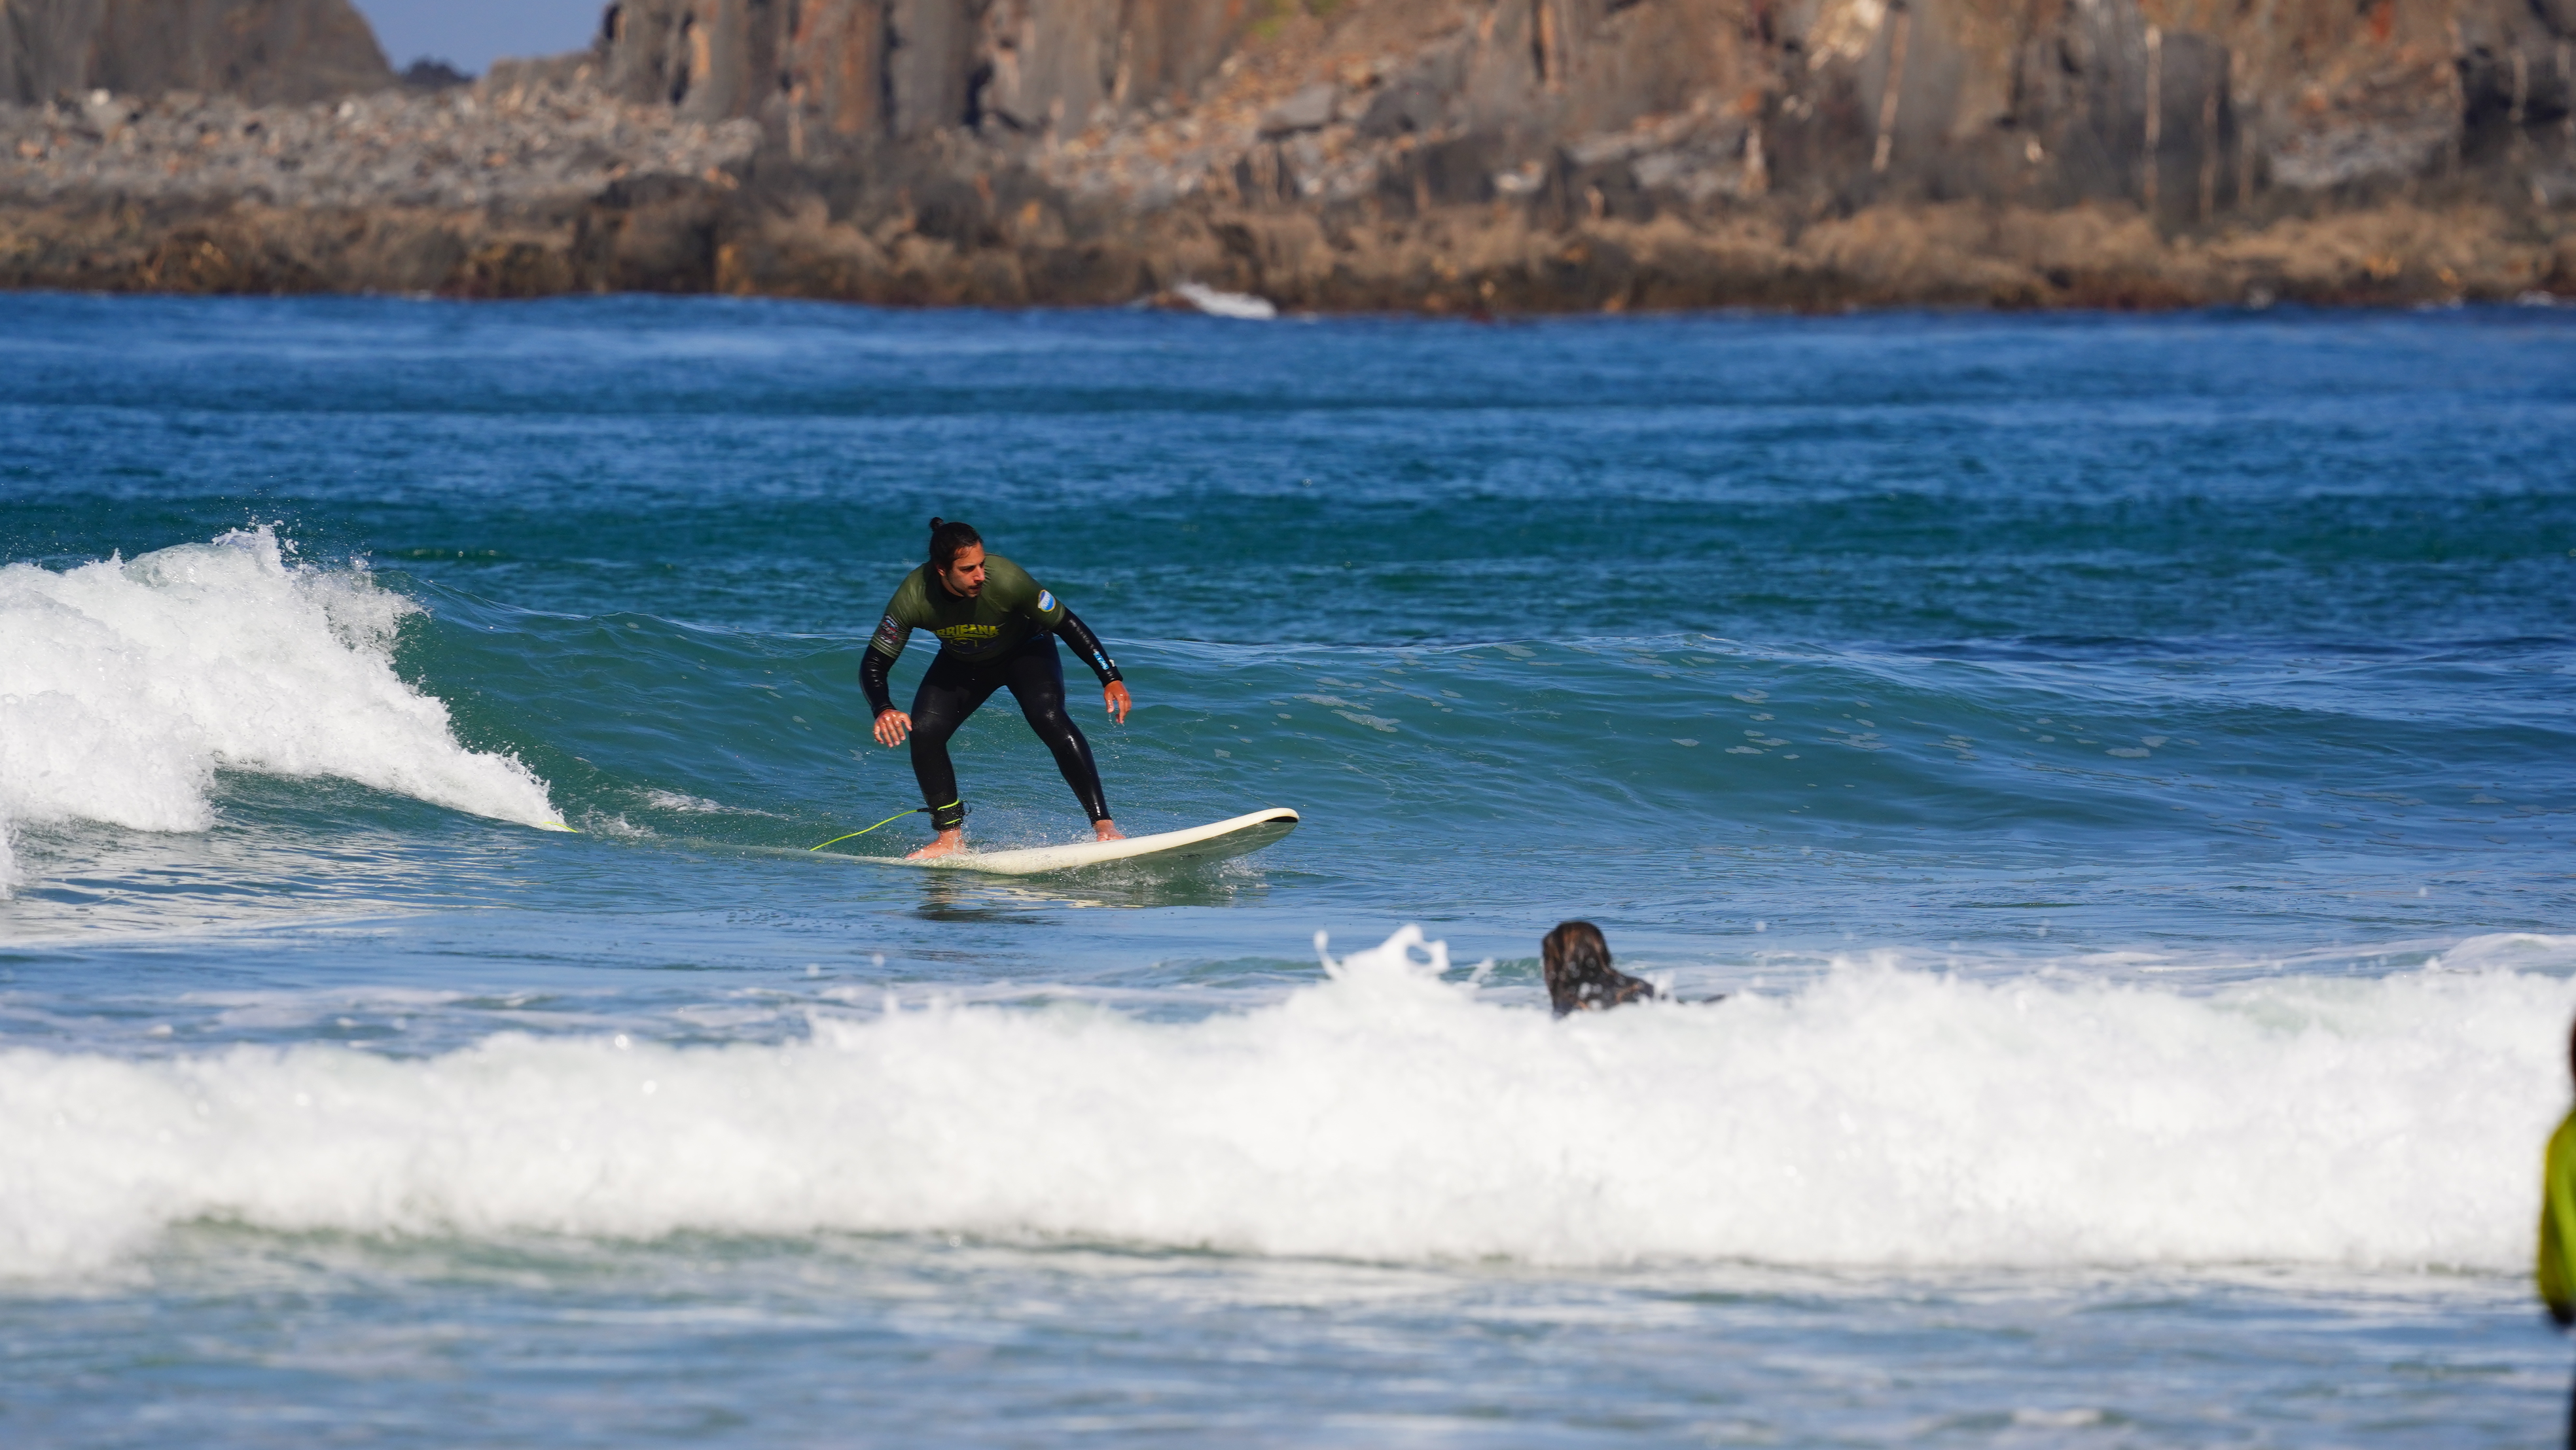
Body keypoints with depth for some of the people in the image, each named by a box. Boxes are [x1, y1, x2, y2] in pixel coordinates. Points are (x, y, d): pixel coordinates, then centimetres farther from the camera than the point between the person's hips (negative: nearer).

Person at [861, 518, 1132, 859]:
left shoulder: (1006, 580, -37)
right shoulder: (913, 598, -31)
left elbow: (1068, 625, -24)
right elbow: (874, 664, -23)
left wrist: (1111, 679, -27)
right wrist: (884, 710, -43)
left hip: (1025, 652, -3)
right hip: (962, 664, 3)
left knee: (1049, 718, -28)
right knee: (924, 732, -17)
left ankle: (1103, 824, -26)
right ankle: (951, 837, -1)